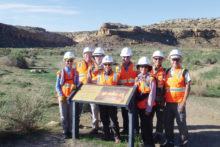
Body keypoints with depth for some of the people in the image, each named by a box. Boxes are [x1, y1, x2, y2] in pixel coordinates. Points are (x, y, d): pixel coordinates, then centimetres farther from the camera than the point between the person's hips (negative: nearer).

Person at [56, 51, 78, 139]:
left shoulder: (75, 72, 6)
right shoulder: (60, 72, 2)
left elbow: (77, 84, 7)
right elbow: (57, 86, 1)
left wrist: (74, 86, -17)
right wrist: (61, 96, -10)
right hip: (62, 97, -1)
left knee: (71, 115, 5)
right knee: (63, 115, 4)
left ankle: (69, 131, 18)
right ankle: (65, 132, 14)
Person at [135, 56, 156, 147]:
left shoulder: (151, 79, -9)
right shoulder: (137, 78, 9)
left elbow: (152, 95, -12)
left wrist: (148, 109, -13)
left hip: (148, 107, -6)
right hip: (140, 106, 6)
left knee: (147, 126, -3)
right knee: (143, 126, 14)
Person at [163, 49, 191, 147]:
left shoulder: (184, 72, -2)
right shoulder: (167, 72, 12)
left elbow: (187, 87, -6)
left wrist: (184, 101, -12)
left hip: (179, 102, -5)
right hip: (168, 102, 5)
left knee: (181, 123, 0)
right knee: (168, 123, 10)